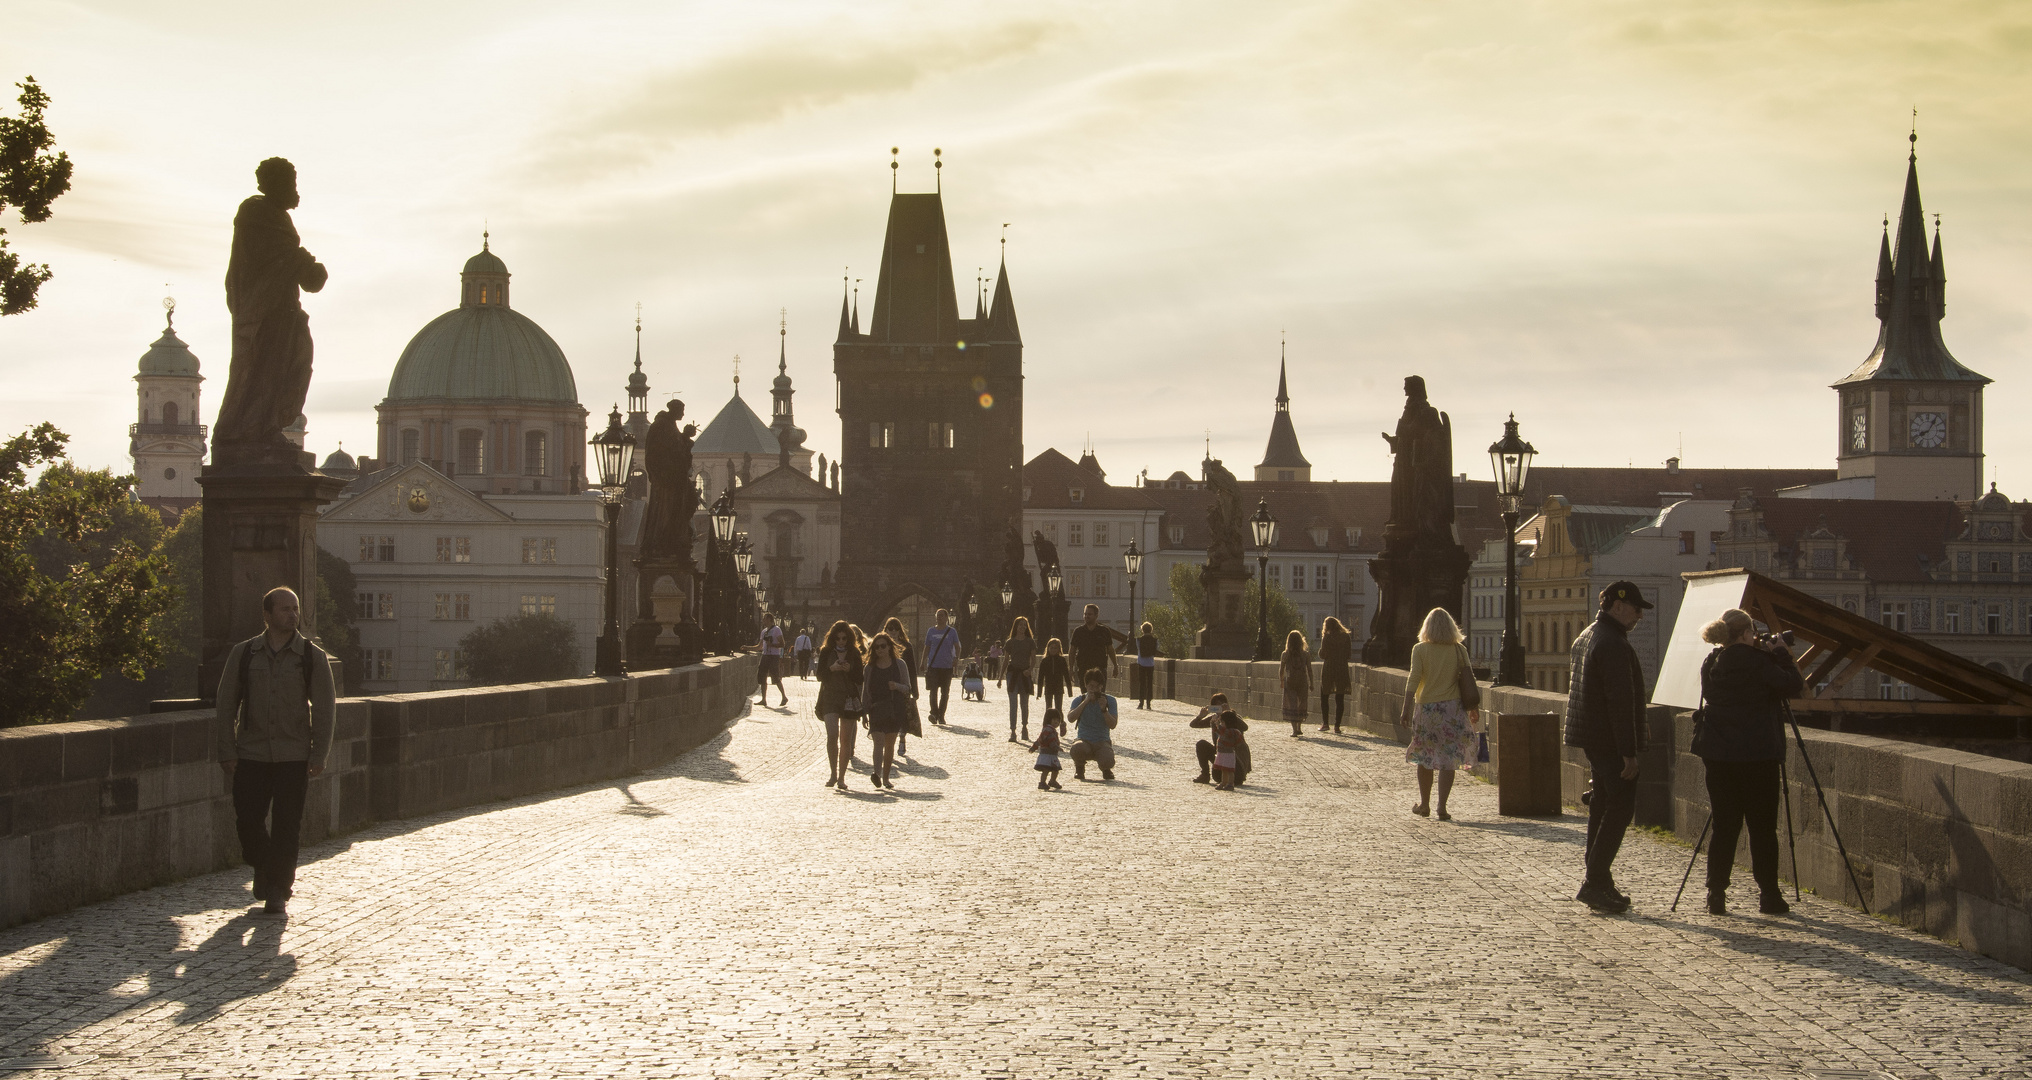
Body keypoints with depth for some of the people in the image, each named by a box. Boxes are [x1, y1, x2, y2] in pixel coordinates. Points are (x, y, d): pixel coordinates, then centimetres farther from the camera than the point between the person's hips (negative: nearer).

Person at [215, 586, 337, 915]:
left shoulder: (312, 657, 3)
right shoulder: (243, 654, 4)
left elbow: (324, 709, 3)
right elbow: (227, 704, 6)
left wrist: (318, 756, -3)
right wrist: (227, 752, 0)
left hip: (294, 758, -1)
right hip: (251, 755, 1)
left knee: (286, 826, -1)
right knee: (248, 820, 0)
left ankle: (279, 892, 11)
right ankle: (263, 870, 29)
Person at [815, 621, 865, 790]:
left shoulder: (854, 654, 6)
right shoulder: (826, 652, 5)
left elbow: (860, 679, 4)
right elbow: (820, 676, 3)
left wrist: (849, 670, -14)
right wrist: (831, 669, -15)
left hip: (849, 699, 1)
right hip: (830, 698, -1)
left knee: (846, 739, 2)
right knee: (832, 734, -17)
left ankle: (841, 777, 9)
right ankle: (833, 773, -5)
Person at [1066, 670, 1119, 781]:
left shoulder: (1110, 701, 3)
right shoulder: (1079, 700, 4)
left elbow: (1112, 725, -6)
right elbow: (1071, 718, -14)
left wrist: (1104, 709, -20)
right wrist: (1085, 701, -18)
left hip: (1103, 742, 0)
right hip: (1084, 742, 0)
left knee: (1108, 762, -34)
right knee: (1076, 749, -38)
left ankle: (1106, 769, 9)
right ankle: (1079, 768, 1)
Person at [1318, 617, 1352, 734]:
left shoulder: (1327, 637, -8)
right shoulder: (1346, 637, 2)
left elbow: (1322, 655, -7)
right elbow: (1349, 655, 5)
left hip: (1328, 669, -2)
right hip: (1342, 669, 2)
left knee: (1324, 697, 13)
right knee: (1340, 699, 4)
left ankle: (1325, 723, 11)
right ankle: (1337, 725, 0)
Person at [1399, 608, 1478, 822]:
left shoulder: (1420, 650, -5)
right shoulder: (1459, 650, 0)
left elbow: (1413, 680, -11)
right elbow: (1469, 678, 1)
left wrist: (1406, 709, -11)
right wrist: (1474, 707, 10)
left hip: (1426, 708, 0)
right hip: (1453, 708, 0)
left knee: (1424, 758, 16)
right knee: (1448, 760, 2)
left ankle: (1424, 804, 24)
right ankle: (1442, 807, -5)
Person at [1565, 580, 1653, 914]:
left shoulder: (1586, 637, 16)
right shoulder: (1613, 644, -18)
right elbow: (1620, 700, -22)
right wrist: (1629, 752, -22)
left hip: (1591, 738, 11)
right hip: (1610, 741, -11)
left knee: (1603, 806, 15)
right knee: (1620, 808, -9)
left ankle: (1598, 881, 19)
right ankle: (1595, 883, -12)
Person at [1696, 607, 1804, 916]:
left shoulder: (1711, 665, 7)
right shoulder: (1754, 662, -12)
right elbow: (1794, 686, -8)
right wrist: (1781, 654, 4)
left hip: (1717, 754, 6)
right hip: (1756, 754, -5)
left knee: (1724, 825, 8)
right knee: (1763, 827, 3)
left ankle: (1716, 893, 3)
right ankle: (1768, 896, 7)